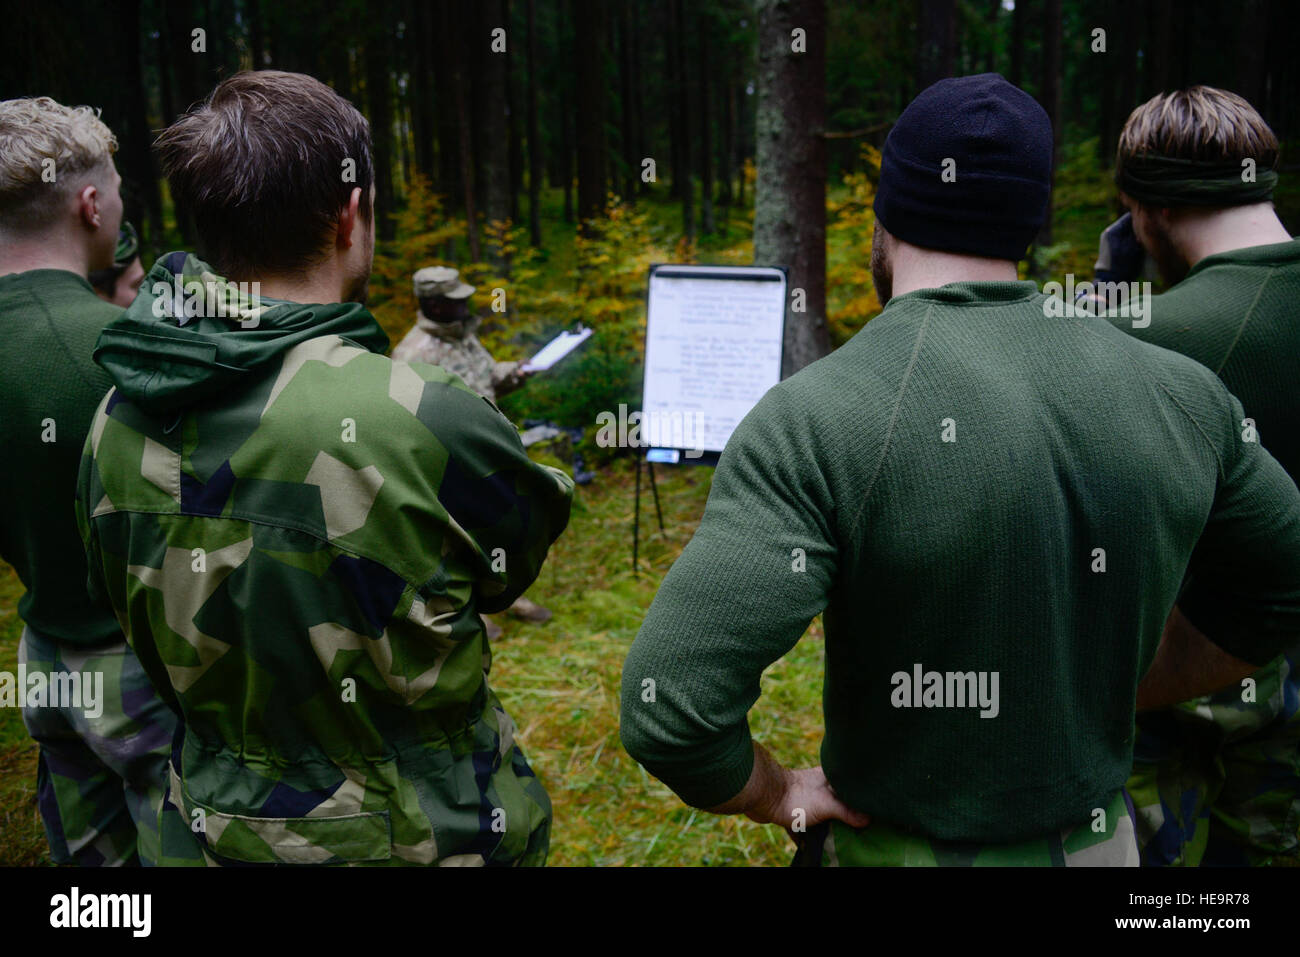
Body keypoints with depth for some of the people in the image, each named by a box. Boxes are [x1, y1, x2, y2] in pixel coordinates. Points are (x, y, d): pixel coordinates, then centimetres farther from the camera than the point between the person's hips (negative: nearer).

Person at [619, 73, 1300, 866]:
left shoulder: (813, 422, -26)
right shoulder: (1176, 393, -10)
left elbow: (670, 707, -32)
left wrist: (777, 795, -11)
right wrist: (1107, 701, 9)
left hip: (893, 844, -4)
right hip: (1101, 839, 4)